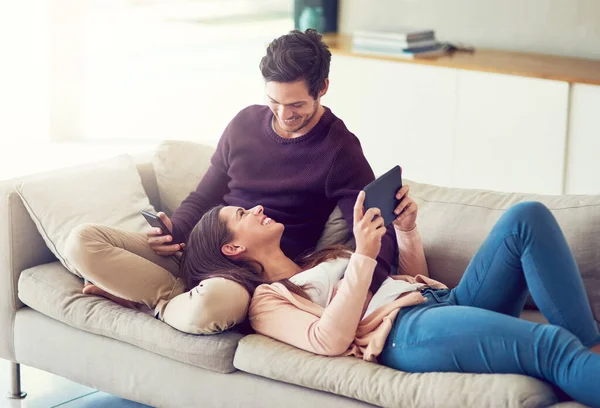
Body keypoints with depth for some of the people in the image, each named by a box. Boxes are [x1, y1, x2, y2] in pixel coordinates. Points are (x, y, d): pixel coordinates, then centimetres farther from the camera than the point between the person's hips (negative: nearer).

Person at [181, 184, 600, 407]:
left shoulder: (319, 261, 34)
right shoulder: (265, 301, 10)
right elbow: (329, 340, -10)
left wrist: (407, 228, 14)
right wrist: (364, 256, -14)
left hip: (448, 300, 8)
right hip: (405, 331, -8)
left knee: (528, 217, -14)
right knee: (551, 346, -32)